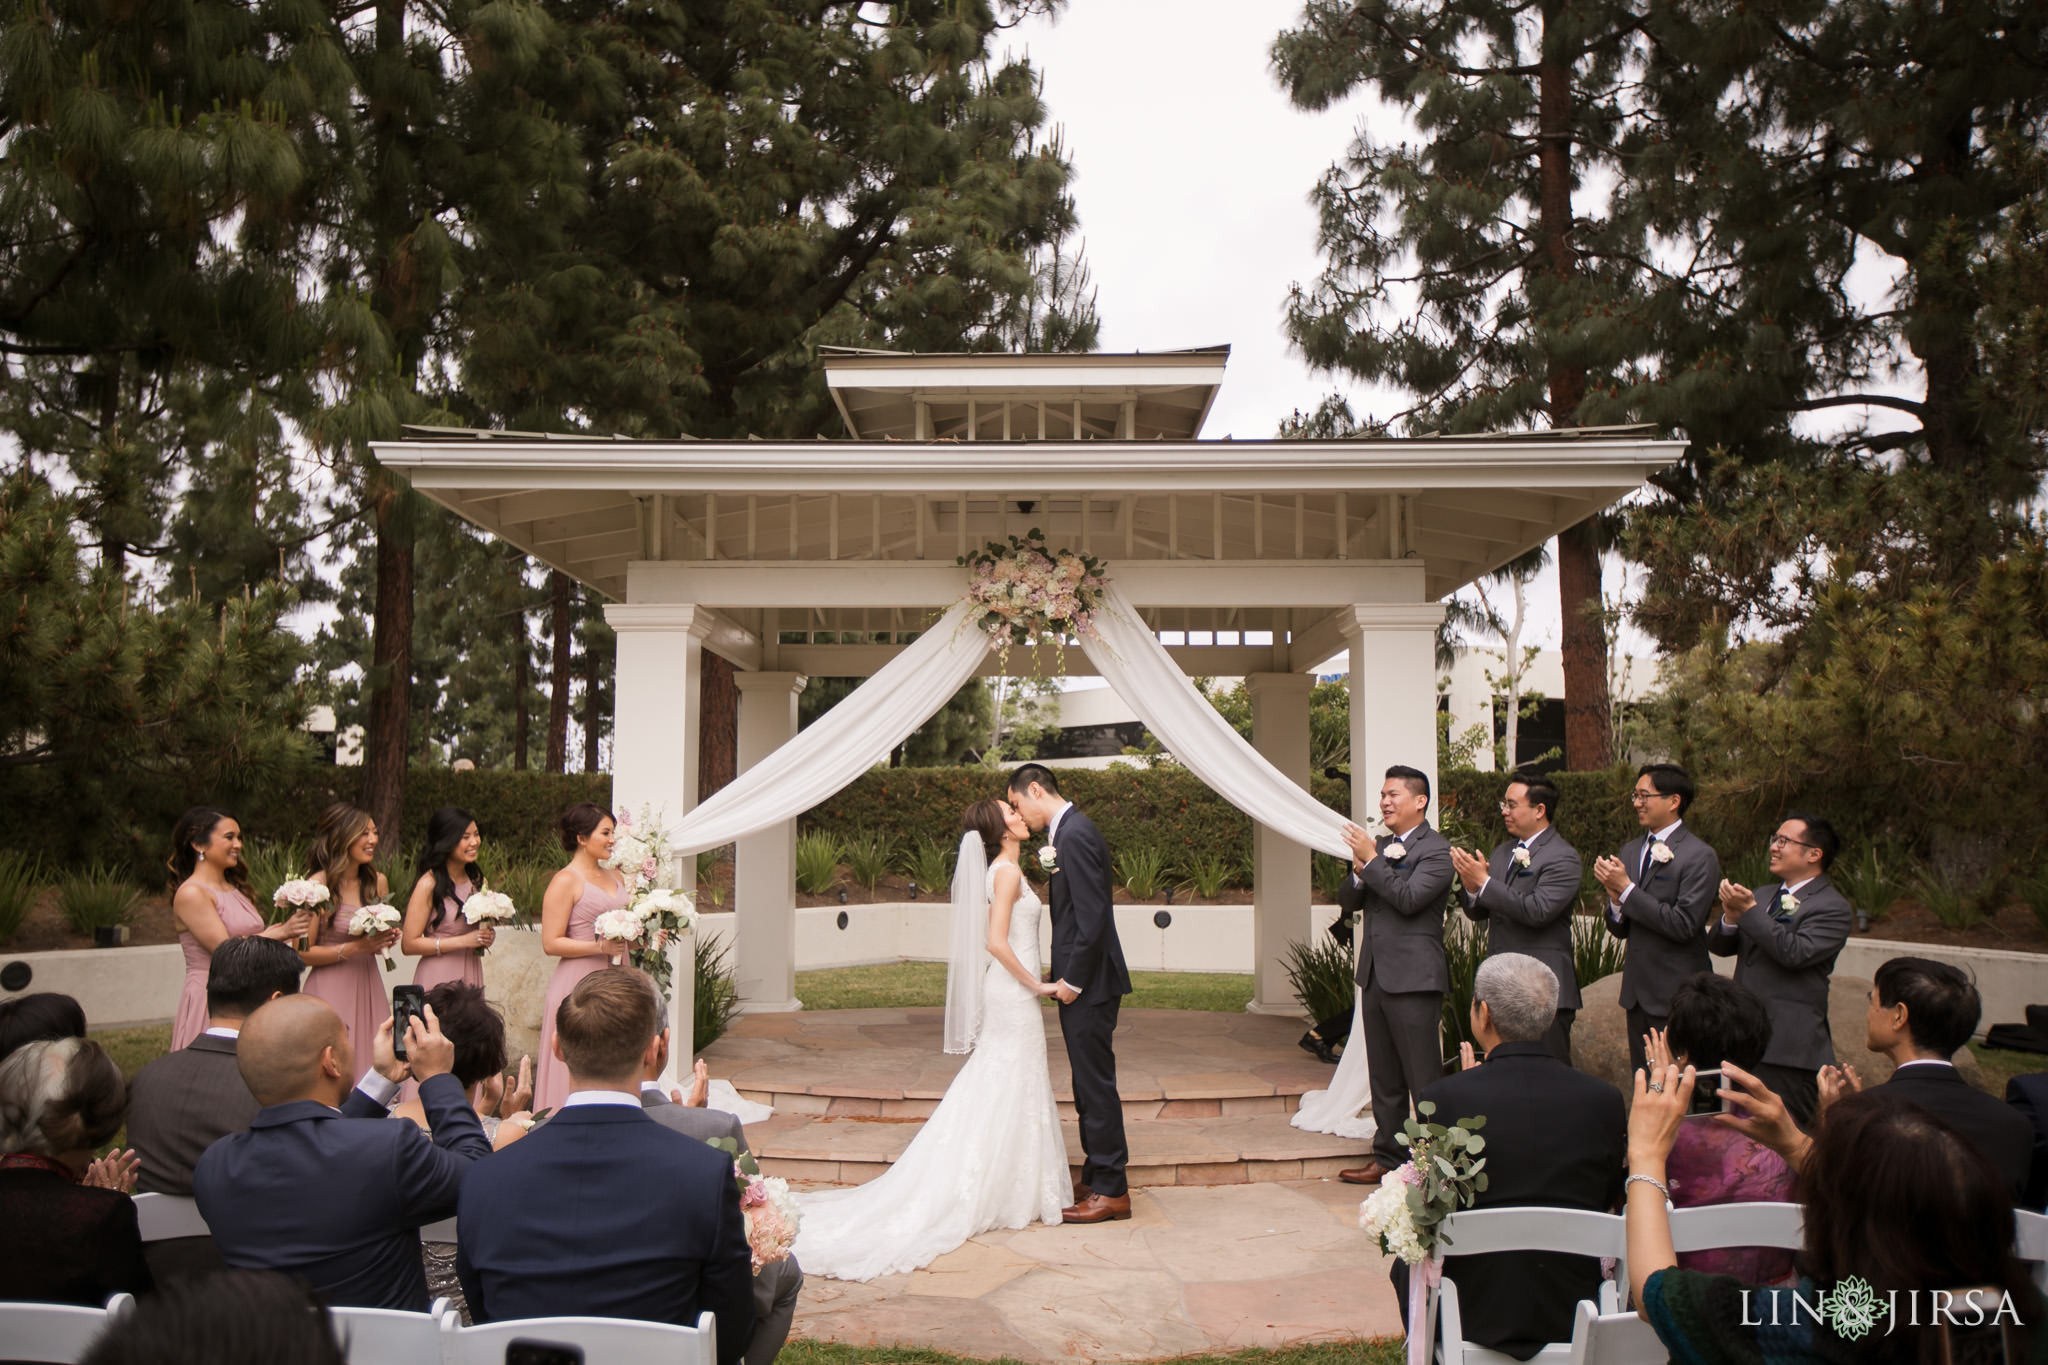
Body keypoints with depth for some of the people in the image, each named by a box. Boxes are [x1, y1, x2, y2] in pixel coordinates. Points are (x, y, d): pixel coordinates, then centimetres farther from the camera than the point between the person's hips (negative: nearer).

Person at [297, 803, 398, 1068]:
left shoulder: (378, 882, 7)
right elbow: (302, 953, -12)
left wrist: (387, 939, 2)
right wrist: (355, 948, -18)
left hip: (368, 986, 6)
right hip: (330, 989, -5)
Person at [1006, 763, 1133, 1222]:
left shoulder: (1075, 834, -18)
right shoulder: (1068, 831, 14)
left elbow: (1093, 917, -23)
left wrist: (1073, 980, -18)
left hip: (1089, 984, -10)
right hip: (1082, 982, 10)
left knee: (1096, 1085, -2)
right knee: (1089, 1085, 16)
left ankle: (1112, 1191, 7)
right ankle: (1095, 1179, 26)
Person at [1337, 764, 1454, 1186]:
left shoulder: (1436, 850, -9)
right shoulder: (1379, 846, 16)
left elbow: (1409, 898, -22)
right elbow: (1347, 901, 13)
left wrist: (1371, 861, -16)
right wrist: (1359, 870, -7)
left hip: (1413, 978, -8)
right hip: (1376, 976, 8)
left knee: (1424, 1081, -3)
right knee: (1384, 1080, 16)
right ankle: (1388, 1158, 25)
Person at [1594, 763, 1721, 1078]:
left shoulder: (1700, 857, -11)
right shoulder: (1630, 851, 10)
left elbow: (1683, 925, -20)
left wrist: (1627, 890, -19)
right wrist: (1615, 899, -11)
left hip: (1677, 993, -7)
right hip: (1638, 990, 7)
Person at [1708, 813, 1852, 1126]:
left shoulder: (1834, 908, -7)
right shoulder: (1761, 895, 17)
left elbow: (1796, 952, -22)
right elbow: (1718, 946, 12)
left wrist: (1749, 911, -20)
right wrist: (1731, 918, -9)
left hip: (1788, 1046, -7)